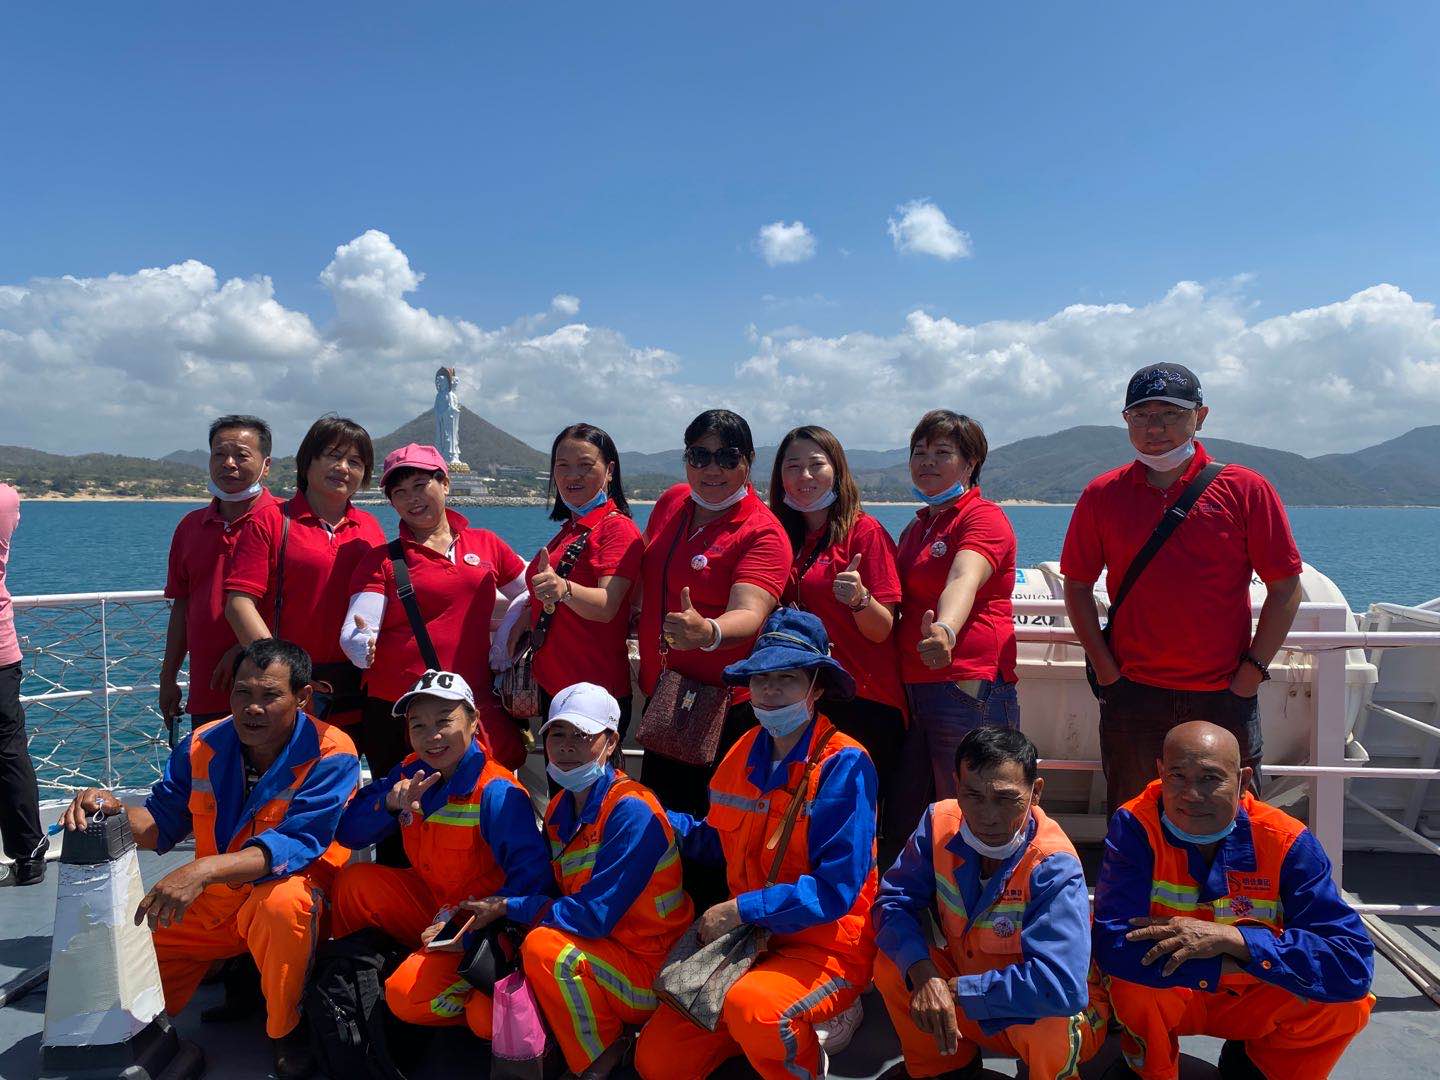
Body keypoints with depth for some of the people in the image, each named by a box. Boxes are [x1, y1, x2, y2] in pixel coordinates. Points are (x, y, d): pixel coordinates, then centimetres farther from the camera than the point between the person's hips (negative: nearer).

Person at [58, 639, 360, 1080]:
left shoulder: (330, 755, -21)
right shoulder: (203, 746, -4)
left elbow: (297, 845, -30)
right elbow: (161, 824, 5)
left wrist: (205, 869, -43)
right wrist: (115, 810, -18)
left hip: (291, 891, -6)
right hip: (210, 902, 6)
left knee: (283, 902, -39)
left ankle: (286, 1031, -12)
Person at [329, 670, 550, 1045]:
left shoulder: (497, 792, -24)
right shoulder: (410, 774, -2)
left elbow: (532, 876, -27)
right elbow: (347, 832, -1)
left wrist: (472, 932, -28)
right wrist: (389, 803, -21)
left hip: (479, 921, -7)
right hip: (431, 906, 7)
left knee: (408, 995, -25)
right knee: (354, 880, -8)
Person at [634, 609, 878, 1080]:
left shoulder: (843, 764, -18)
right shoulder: (744, 754, 2)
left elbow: (835, 890, -21)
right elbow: (720, 844, 16)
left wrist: (740, 910, -19)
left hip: (825, 947, -6)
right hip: (748, 938, 7)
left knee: (750, 1005, -36)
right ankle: (781, 1028, 19)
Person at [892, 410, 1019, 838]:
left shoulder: (984, 517, -8)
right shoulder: (916, 527, 18)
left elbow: (964, 581, -28)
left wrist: (945, 630, -48)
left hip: (969, 690, -8)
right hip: (913, 689, 8)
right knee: (906, 823, 12)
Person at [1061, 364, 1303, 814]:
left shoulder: (1245, 490, -3)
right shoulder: (1102, 495, 2)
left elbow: (1286, 587, -1)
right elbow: (1077, 584, 7)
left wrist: (1251, 674, -6)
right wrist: (1106, 670, 0)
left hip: (1225, 698, -1)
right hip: (1132, 696, 2)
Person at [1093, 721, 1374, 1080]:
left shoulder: (1287, 843, -18)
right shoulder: (1135, 826, -24)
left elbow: (1354, 962, -26)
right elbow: (1114, 946, -33)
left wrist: (1231, 938, -37)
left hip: (1252, 1002, 2)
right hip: (1166, 996, -2)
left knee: (1348, 1003, -22)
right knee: (1131, 981, -33)